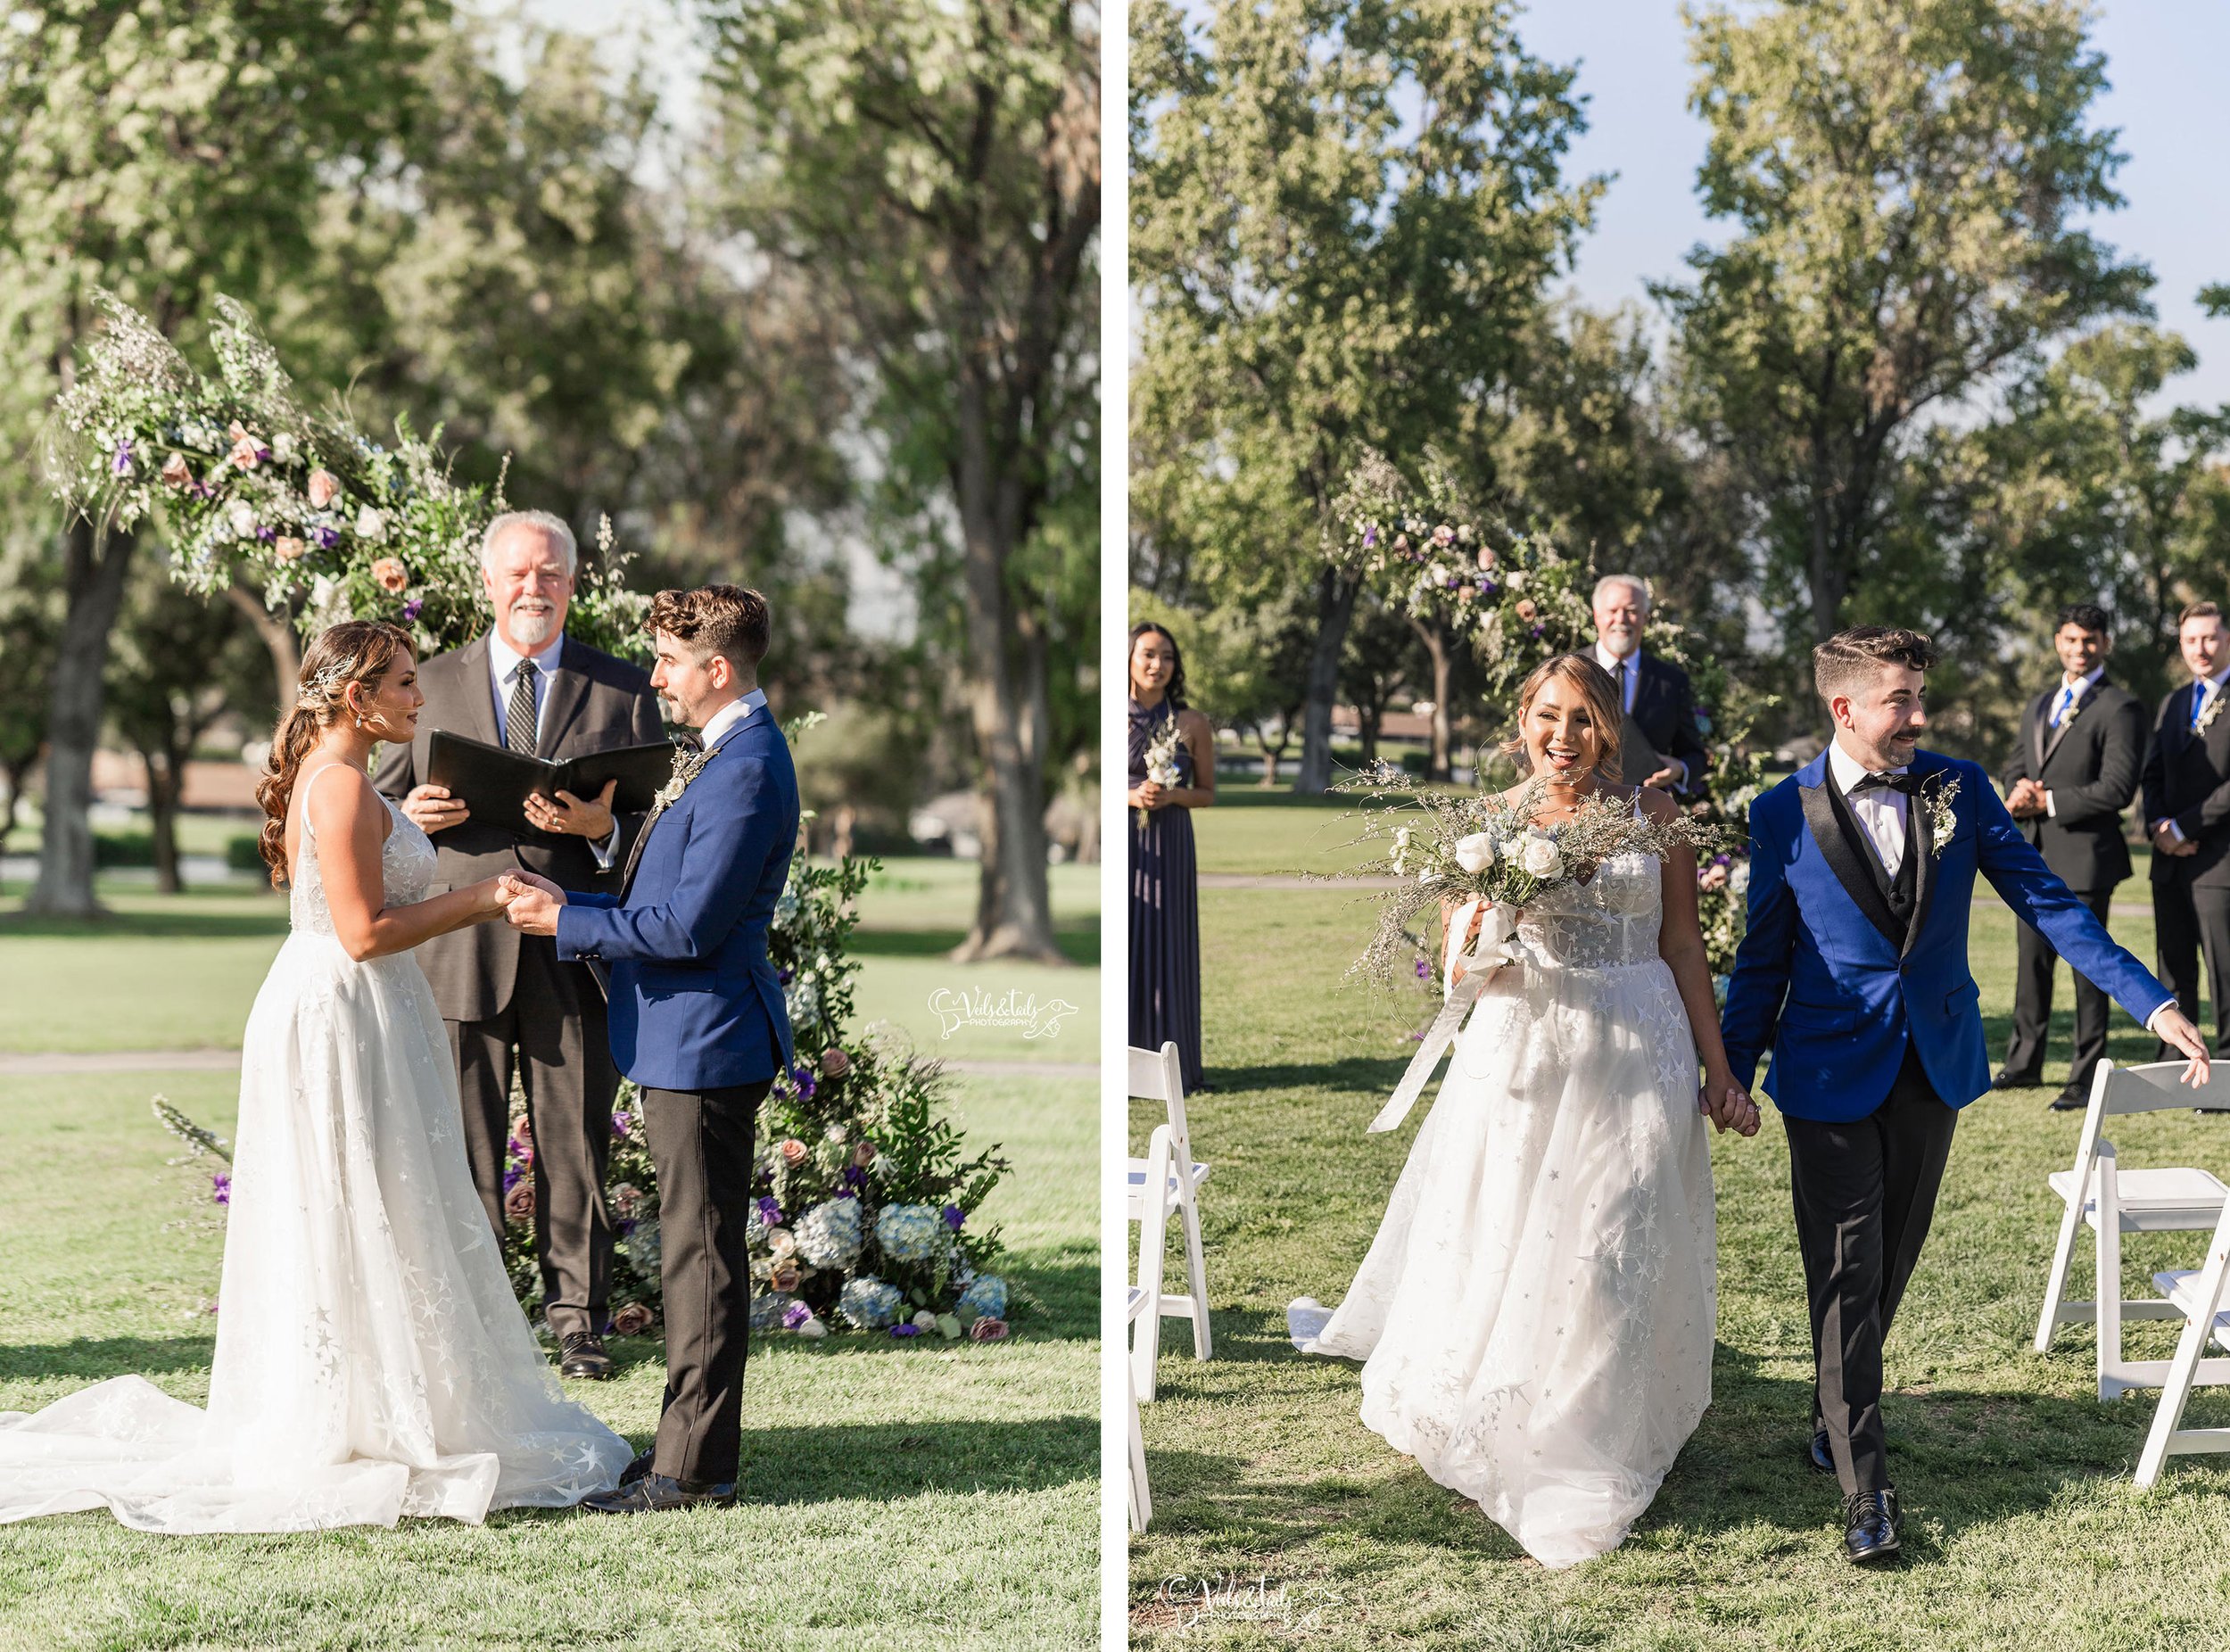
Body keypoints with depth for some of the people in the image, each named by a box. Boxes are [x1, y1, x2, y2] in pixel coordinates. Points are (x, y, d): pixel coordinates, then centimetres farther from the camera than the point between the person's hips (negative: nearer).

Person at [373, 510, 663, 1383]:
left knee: (576, 1147, 4)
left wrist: (604, 826, -16)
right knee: (463, 1151, 4)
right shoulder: (430, 685, 12)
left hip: (573, 955, -1)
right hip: (461, 951, 1)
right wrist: (411, 815, -8)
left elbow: (658, 823, 6)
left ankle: (577, 1319, 14)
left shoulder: (625, 691, 8)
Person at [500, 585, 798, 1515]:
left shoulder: (748, 771, -19)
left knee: (702, 1253, -4)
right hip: (680, 1040, 11)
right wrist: (574, 907, 8)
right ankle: (690, 1442, 25)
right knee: (692, 1249, 16)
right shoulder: (723, 753, 14)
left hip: (706, 1044, -11)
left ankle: (695, 1470, 2)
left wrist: (567, 922, -14)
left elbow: (689, 925, -23)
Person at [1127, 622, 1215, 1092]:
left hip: (1169, 847, 0)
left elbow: (1207, 793, 9)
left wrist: (1173, 795, -11)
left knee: (1165, 946, 0)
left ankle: (1166, 1062, 7)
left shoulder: (1191, 724, 4)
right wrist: (1131, 796, -12)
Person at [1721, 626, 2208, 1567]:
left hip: (1934, 1064, 3)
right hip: (1832, 1071, -3)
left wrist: (2152, 1003, -8)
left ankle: (1837, 1409, 36)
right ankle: (1863, 1486, -3)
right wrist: (1730, 1073, 4)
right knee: (1846, 1274, -4)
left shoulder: (1959, 789, -1)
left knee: (1890, 1261, 14)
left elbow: (2046, 902, -1)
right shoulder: (1784, 815, -6)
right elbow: (1763, 957, 2)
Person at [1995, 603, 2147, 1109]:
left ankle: (2087, 1077, 5)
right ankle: (2025, 1062, 24)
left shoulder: (2120, 708, -8)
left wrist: (2048, 801, -14)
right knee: (2032, 960, 13)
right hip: (2037, 855, 7)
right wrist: (2019, 790, -6)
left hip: (2084, 855, -7)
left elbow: (2117, 789, -16)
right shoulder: (2038, 707, 18)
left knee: (2088, 967, -1)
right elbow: (2015, 768, 19)